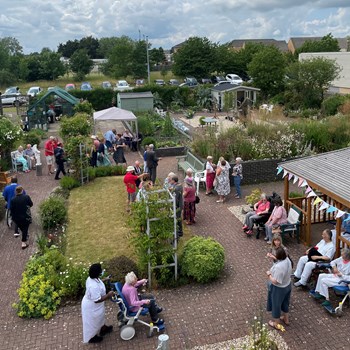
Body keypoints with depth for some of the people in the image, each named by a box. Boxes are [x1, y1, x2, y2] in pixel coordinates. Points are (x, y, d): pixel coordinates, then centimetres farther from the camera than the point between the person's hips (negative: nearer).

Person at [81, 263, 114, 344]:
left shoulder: (91, 278, -14)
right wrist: (108, 295, -26)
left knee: (100, 316, 32)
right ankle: (91, 337, 45)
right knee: (93, 322, 19)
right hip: (92, 306, -9)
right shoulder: (94, 286, -42)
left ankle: (103, 329, 58)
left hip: (91, 303, 9)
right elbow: (97, 300, -34)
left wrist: (103, 280, 7)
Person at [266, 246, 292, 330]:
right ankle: (286, 319, 51)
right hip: (287, 285, 8)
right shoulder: (287, 260, -11)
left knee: (276, 305, 16)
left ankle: (277, 324, 36)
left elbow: (275, 281, -31)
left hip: (278, 288, -8)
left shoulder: (278, 267, -38)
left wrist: (269, 274, -16)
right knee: (285, 302, 29)